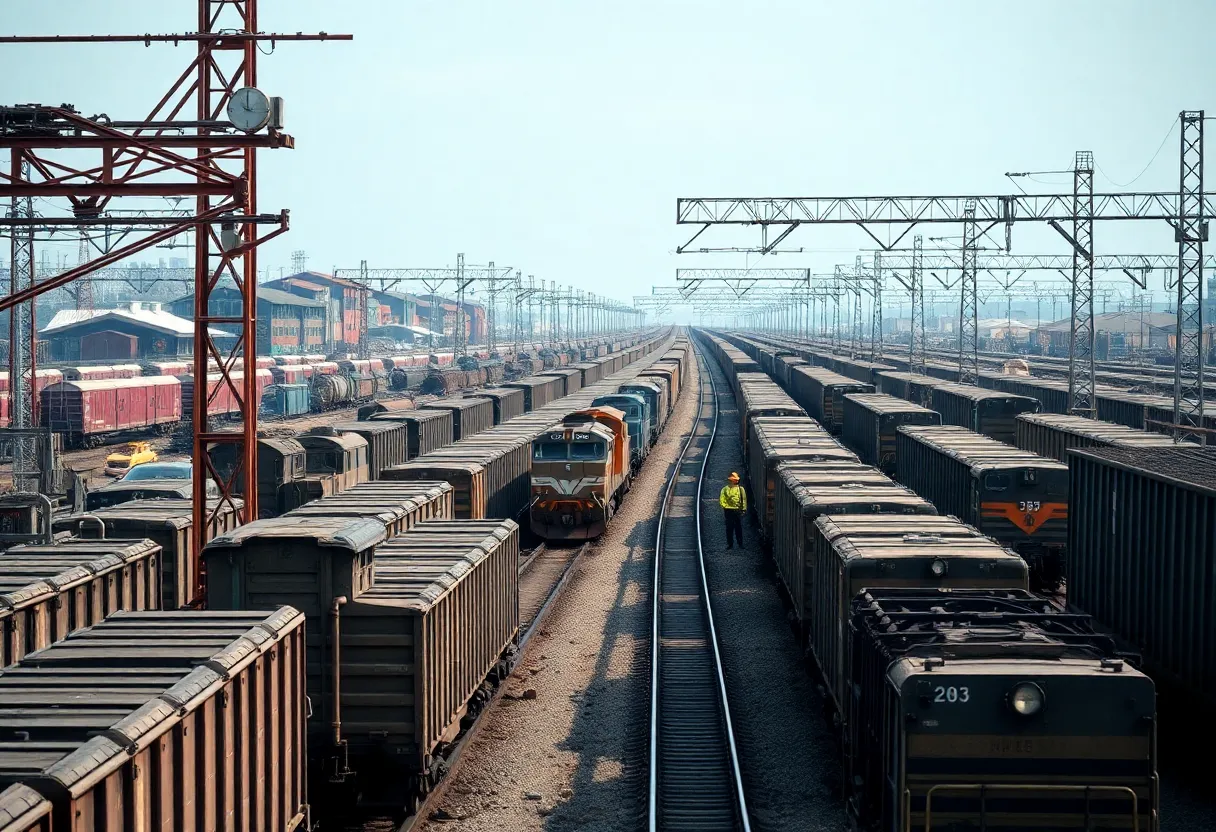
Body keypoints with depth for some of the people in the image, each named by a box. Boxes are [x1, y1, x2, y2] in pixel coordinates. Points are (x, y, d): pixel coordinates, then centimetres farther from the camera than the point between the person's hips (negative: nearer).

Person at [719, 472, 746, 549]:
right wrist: (725, 506, -8)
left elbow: (744, 499, 9)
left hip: (738, 510, 1)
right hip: (729, 510, -1)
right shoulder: (725, 489, 3)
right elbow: (721, 500, 2)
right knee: (729, 528, 1)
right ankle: (730, 544, 7)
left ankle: (740, 543, 9)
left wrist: (743, 509, 3)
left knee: (739, 528, 3)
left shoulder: (740, 489, 7)